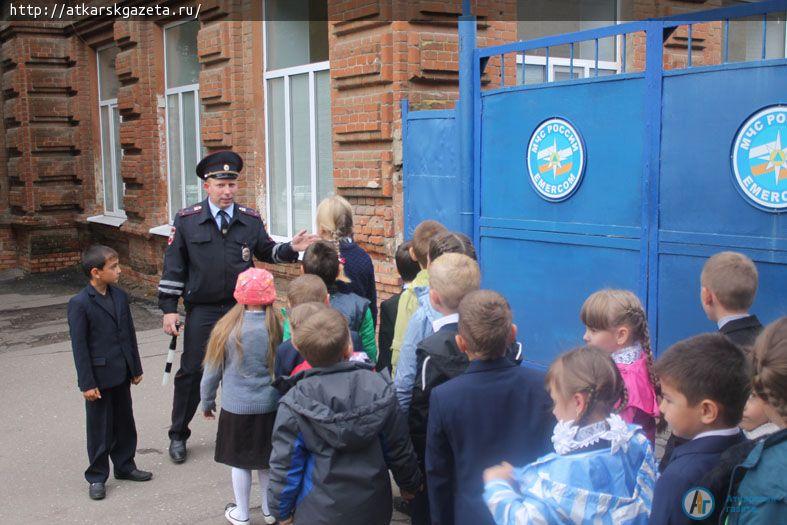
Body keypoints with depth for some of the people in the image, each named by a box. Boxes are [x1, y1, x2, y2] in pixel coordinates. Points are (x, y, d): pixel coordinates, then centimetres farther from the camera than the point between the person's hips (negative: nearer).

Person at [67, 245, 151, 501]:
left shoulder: (120, 296, 4)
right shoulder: (79, 304, -15)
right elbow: (79, 346, -14)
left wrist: (136, 369, 13)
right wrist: (87, 383, -14)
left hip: (122, 374, 6)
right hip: (99, 378, -6)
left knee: (124, 423, 17)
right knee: (99, 429, 6)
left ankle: (125, 466, 33)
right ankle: (97, 477, 20)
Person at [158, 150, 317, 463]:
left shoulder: (250, 220, 2)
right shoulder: (186, 220, -4)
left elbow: (267, 252, 13)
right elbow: (173, 267, -2)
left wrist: (291, 248, -7)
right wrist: (169, 309, -5)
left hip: (241, 308, 2)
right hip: (201, 311, -2)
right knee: (191, 373, 5)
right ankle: (178, 436, 22)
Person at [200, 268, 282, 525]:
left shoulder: (228, 328, -14)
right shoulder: (277, 327, -12)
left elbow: (212, 371, -3)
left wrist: (207, 401, 12)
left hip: (236, 407, -1)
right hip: (270, 406, 2)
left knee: (240, 461, 14)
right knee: (267, 460, 18)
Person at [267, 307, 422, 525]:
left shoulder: (295, 403, -17)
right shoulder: (377, 387, -12)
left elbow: (285, 465, -10)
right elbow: (399, 447, -2)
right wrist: (410, 483, 15)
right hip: (373, 508, 2)